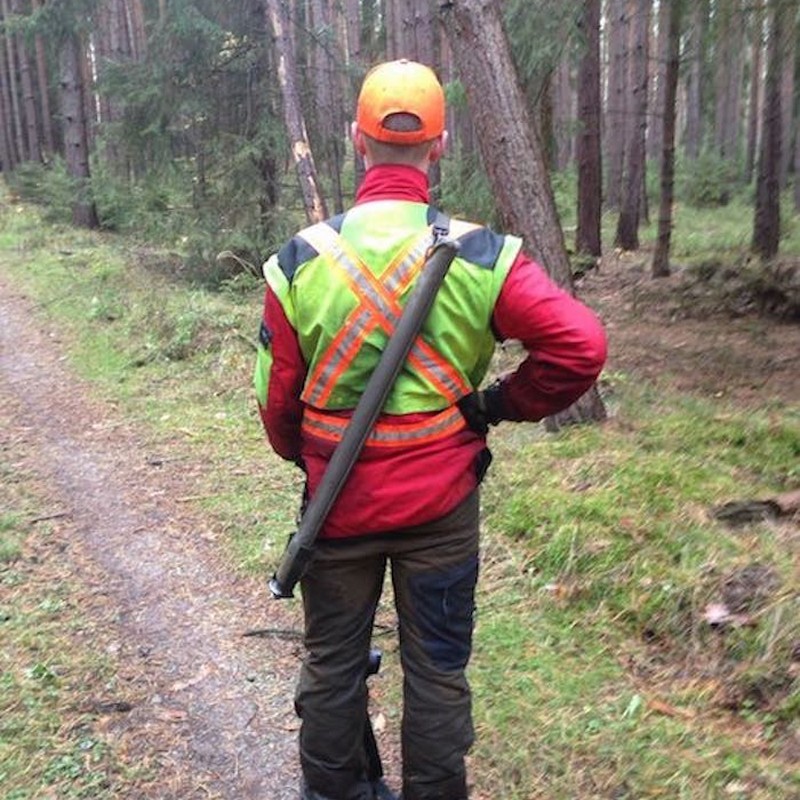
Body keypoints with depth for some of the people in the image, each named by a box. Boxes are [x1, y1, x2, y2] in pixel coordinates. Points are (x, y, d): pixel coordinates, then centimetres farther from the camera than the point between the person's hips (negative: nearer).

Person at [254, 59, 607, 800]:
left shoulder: (298, 259, -10)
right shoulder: (478, 255, -13)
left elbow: (276, 397, -4)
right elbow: (582, 345, -17)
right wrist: (503, 403, -2)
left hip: (338, 500, 2)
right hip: (441, 505, -1)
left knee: (332, 662, 21)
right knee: (436, 670, 16)